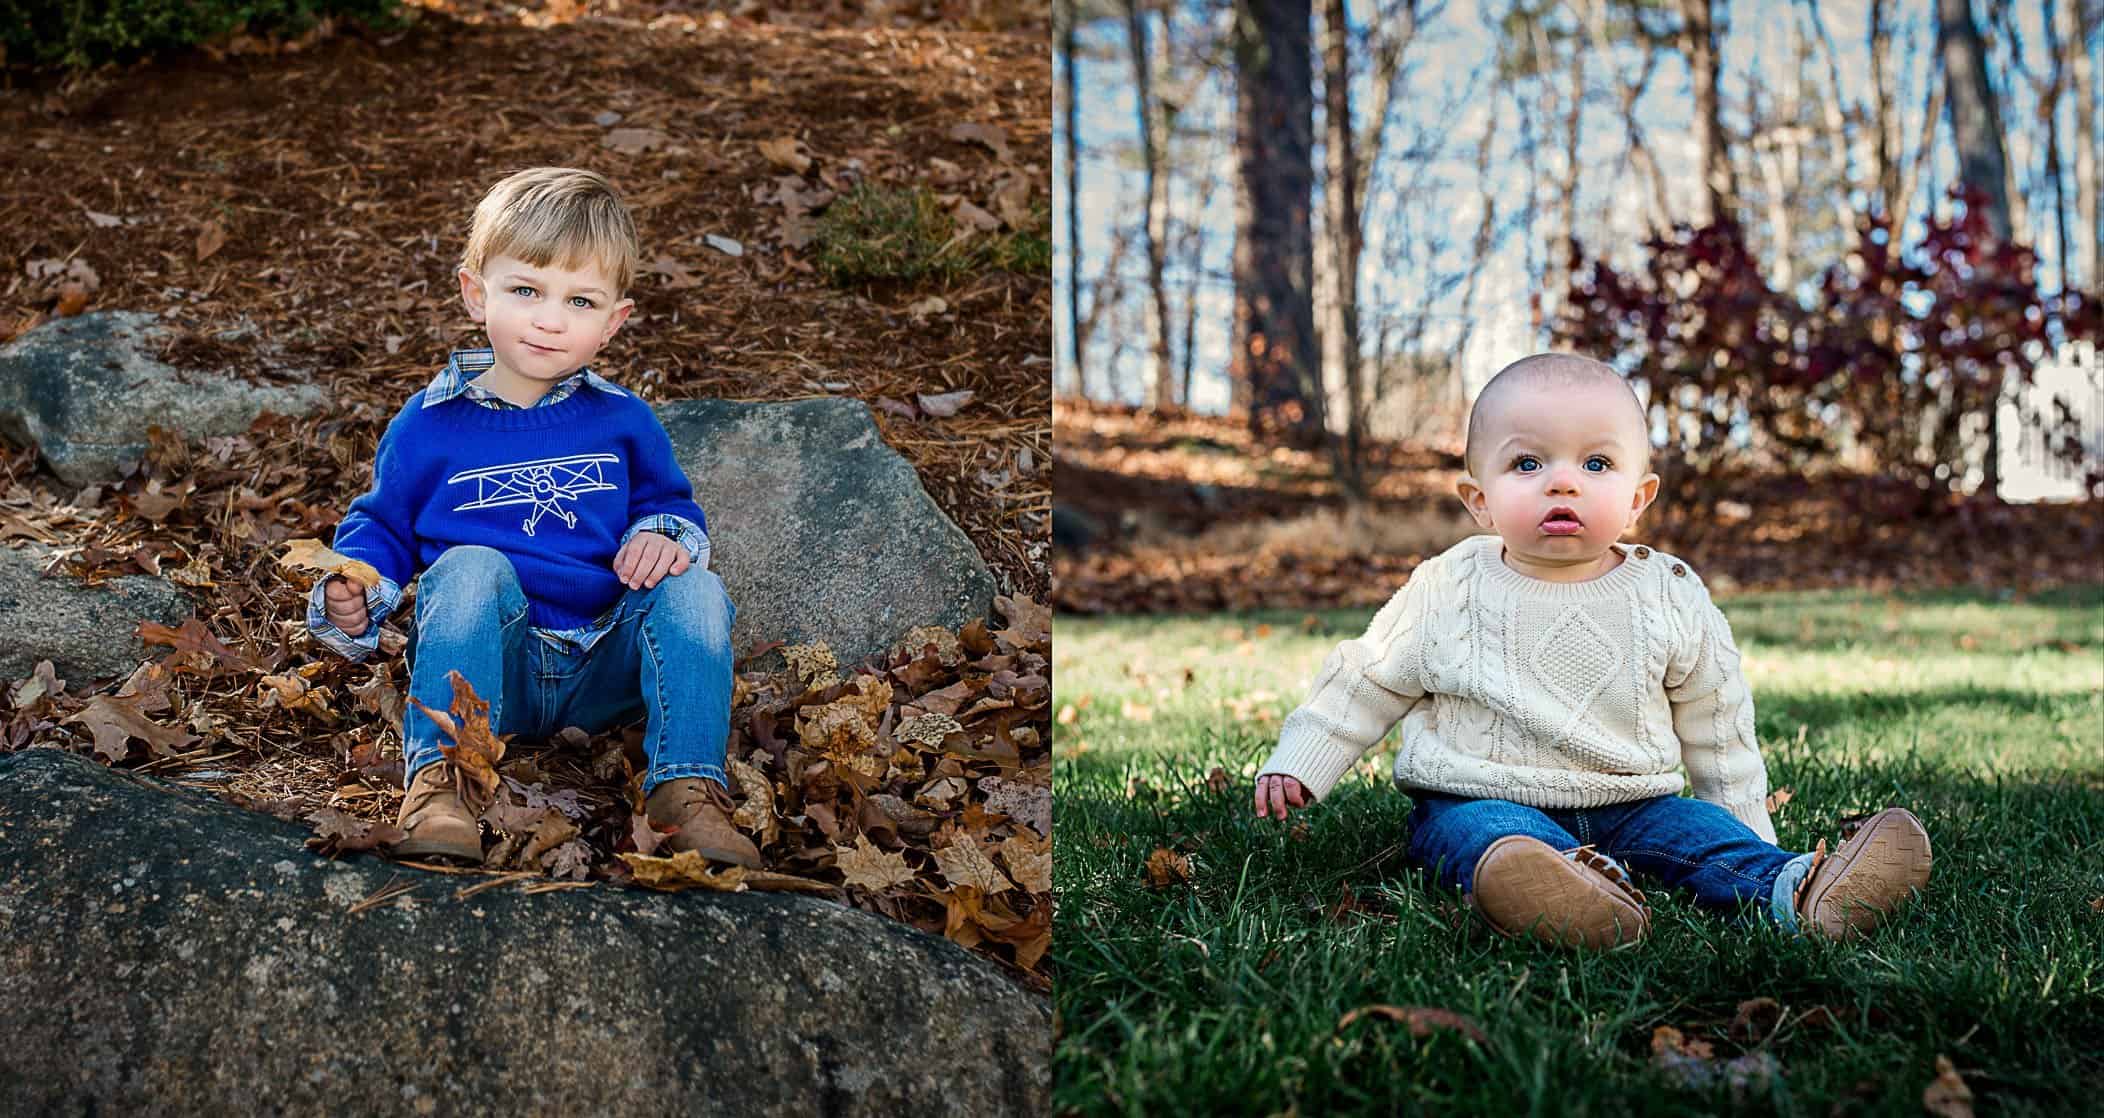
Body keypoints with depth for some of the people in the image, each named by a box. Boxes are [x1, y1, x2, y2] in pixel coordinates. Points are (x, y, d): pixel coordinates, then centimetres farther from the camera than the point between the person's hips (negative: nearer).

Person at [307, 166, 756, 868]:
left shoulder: (623, 421, 7)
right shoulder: (429, 425, 2)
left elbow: (668, 502, 21)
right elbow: (382, 526, 12)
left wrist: (661, 534, -5)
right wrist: (351, 594, -9)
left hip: (602, 676, 2)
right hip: (493, 670, -2)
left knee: (693, 587, -22)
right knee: (471, 568, -31)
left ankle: (686, 789, -25)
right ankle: (438, 779, -37)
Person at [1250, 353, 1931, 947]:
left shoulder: (1672, 598, 4)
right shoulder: (1446, 592, 0)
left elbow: (1716, 730, 15)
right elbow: (1367, 682, 13)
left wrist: (1751, 842, 15)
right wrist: (1298, 764, 8)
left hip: (1629, 805, 3)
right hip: (1480, 799, -3)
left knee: (1704, 832, -22)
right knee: (1479, 831, -34)